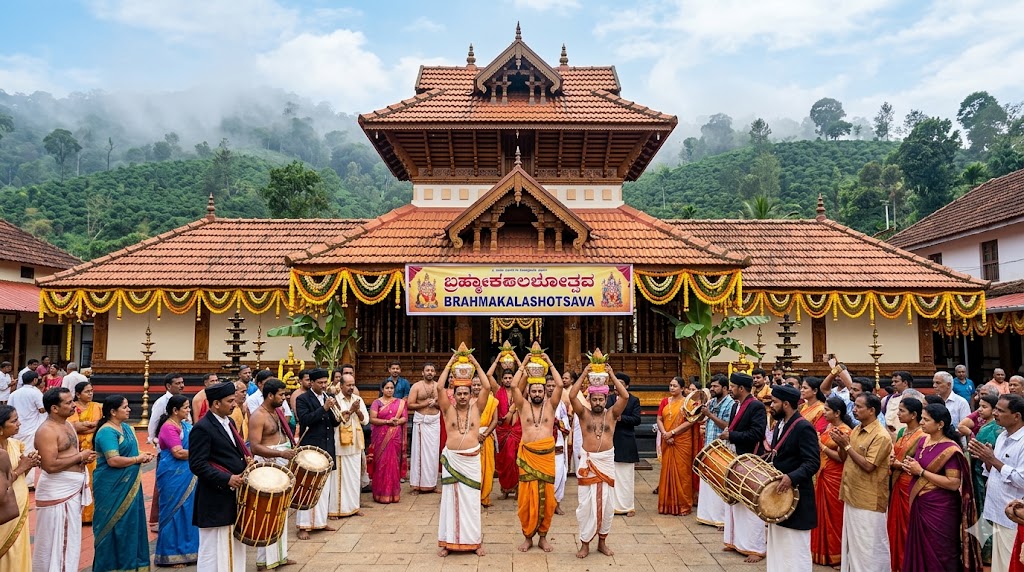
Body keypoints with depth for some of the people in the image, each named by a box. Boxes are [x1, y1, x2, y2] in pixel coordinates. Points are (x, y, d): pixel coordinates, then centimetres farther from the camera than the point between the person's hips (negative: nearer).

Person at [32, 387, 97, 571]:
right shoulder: (46, 431, -18)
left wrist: (84, 458, 2)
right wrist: (80, 456, -17)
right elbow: (50, 465, -26)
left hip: (72, 488, 9)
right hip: (57, 492, -9)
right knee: (57, 539, 0)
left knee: (69, 538, 17)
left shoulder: (67, 424, 11)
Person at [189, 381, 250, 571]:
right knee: (214, 552, 3)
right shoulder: (202, 428, -16)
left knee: (235, 549, 17)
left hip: (235, 495, 9)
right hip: (216, 500, -9)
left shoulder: (229, 421, 11)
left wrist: (245, 459, 2)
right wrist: (227, 479, -25)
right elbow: (197, 465, -21)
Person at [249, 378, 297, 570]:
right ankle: (265, 561, 10)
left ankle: (279, 555, 26)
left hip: (281, 466, 9)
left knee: (281, 512, 15)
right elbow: (255, 447, -24)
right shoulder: (258, 416, -17)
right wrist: (281, 453, -32)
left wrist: (291, 449, 6)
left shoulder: (278, 411, 9)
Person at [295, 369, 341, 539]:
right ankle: (304, 526, 5)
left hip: (327, 448, 6)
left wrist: (338, 419, -9)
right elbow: (305, 420, -20)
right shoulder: (303, 399, -7)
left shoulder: (329, 398, 11)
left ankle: (321, 521, 23)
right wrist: (324, 408, -24)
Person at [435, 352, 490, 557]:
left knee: (471, 499, 6)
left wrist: (476, 364, -8)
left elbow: (487, 387, -8)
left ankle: (475, 540, 16)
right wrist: (450, 364, -9)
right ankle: (448, 541, 13)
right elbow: (440, 387, -11)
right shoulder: (448, 409, 0)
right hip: (451, 458, 0)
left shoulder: (476, 407, 1)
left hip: (472, 459, 0)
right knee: (450, 498, 5)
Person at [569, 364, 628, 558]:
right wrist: (584, 374, -15)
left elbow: (625, 396, -13)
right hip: (588, 461, -1)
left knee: (607, 503, 9)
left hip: (607, 461, 1)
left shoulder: (611, 413, 1)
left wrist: (611, 375, -12)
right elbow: (572, 396, -16)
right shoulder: (584, 414, -1)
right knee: (586, 503, 2)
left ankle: (602, 541, 24)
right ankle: (585, 543, 13)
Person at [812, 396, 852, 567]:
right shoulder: (828, 427, 9)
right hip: (823, 474, 8)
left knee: (834, 514, 3)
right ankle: (822, 551, 25)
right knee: (822, 512, 14)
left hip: (835, 477, -8)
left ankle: (835, 554, 16)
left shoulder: (845, 431, -15)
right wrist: (816, 441, 0)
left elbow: (841, 457, -20)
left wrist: (821, 445, -19)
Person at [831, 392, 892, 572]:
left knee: (868, 544, 2)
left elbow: (868, 466, -22)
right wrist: (841, 445, -6)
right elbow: (844, 459, 13)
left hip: (869, 500, -8)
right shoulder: (856, 430, 9)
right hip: (852, 495, 8)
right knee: (852, 541, 17)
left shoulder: (881, 436, -17)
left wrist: (847, 445, -18)